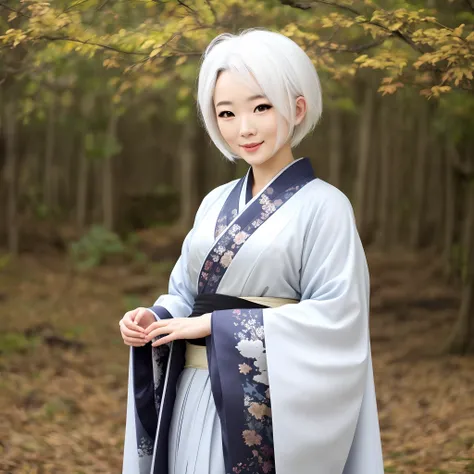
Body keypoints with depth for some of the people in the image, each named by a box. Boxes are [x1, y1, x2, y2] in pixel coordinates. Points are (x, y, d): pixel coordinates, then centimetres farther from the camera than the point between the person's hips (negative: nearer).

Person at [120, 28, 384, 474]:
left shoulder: (323, 206, -9)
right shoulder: (216, 203, 10)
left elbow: (334, 318, -16)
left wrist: (218, 325, -16)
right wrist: (153, 320, -7)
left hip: (269, 409, -5)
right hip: (194, 401, 6)